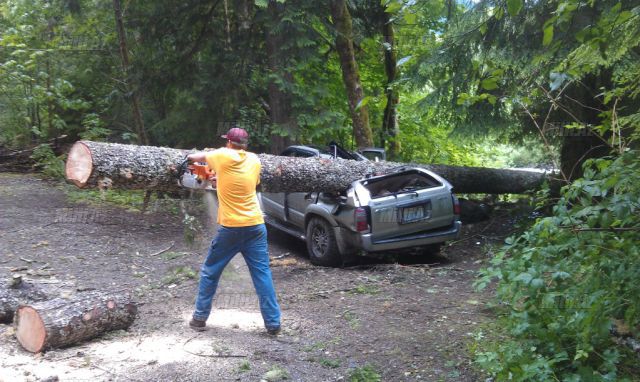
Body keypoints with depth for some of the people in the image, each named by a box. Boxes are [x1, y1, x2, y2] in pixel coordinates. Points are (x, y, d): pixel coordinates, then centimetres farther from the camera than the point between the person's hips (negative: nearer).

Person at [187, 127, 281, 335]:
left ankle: (200, 318, 21)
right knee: (263, 274, 5)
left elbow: (201, 156, 14)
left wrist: (191, 156, 37)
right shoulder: (254, 160, 5)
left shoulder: (223, 156, -7)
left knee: (209, 273, 14)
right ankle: (273, 323, 4)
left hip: (230, 228, -3)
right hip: (255, 226, 3)